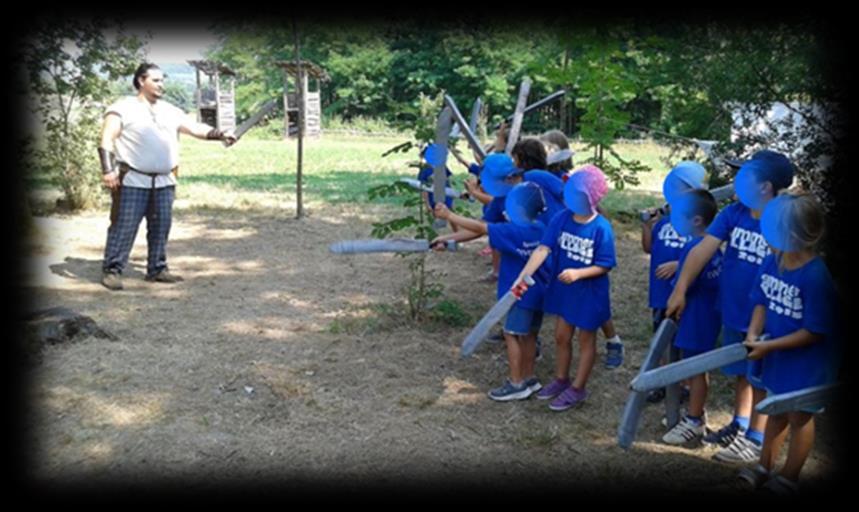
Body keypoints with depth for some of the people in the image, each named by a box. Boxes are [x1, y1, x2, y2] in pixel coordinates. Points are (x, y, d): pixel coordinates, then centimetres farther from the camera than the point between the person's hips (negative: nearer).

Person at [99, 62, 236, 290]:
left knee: (161, 227, 9)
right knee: (124, 226, -5)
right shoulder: (123, 109, -1)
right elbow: (107, 140, -6)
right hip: (132, 180, -5)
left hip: (164, 182, 5)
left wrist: (220, 134, -2)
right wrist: (108, 170, -16)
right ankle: (112, 270, 3)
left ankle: (157, 269, 19)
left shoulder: (170, 111, 16)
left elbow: (195, 128, 12)